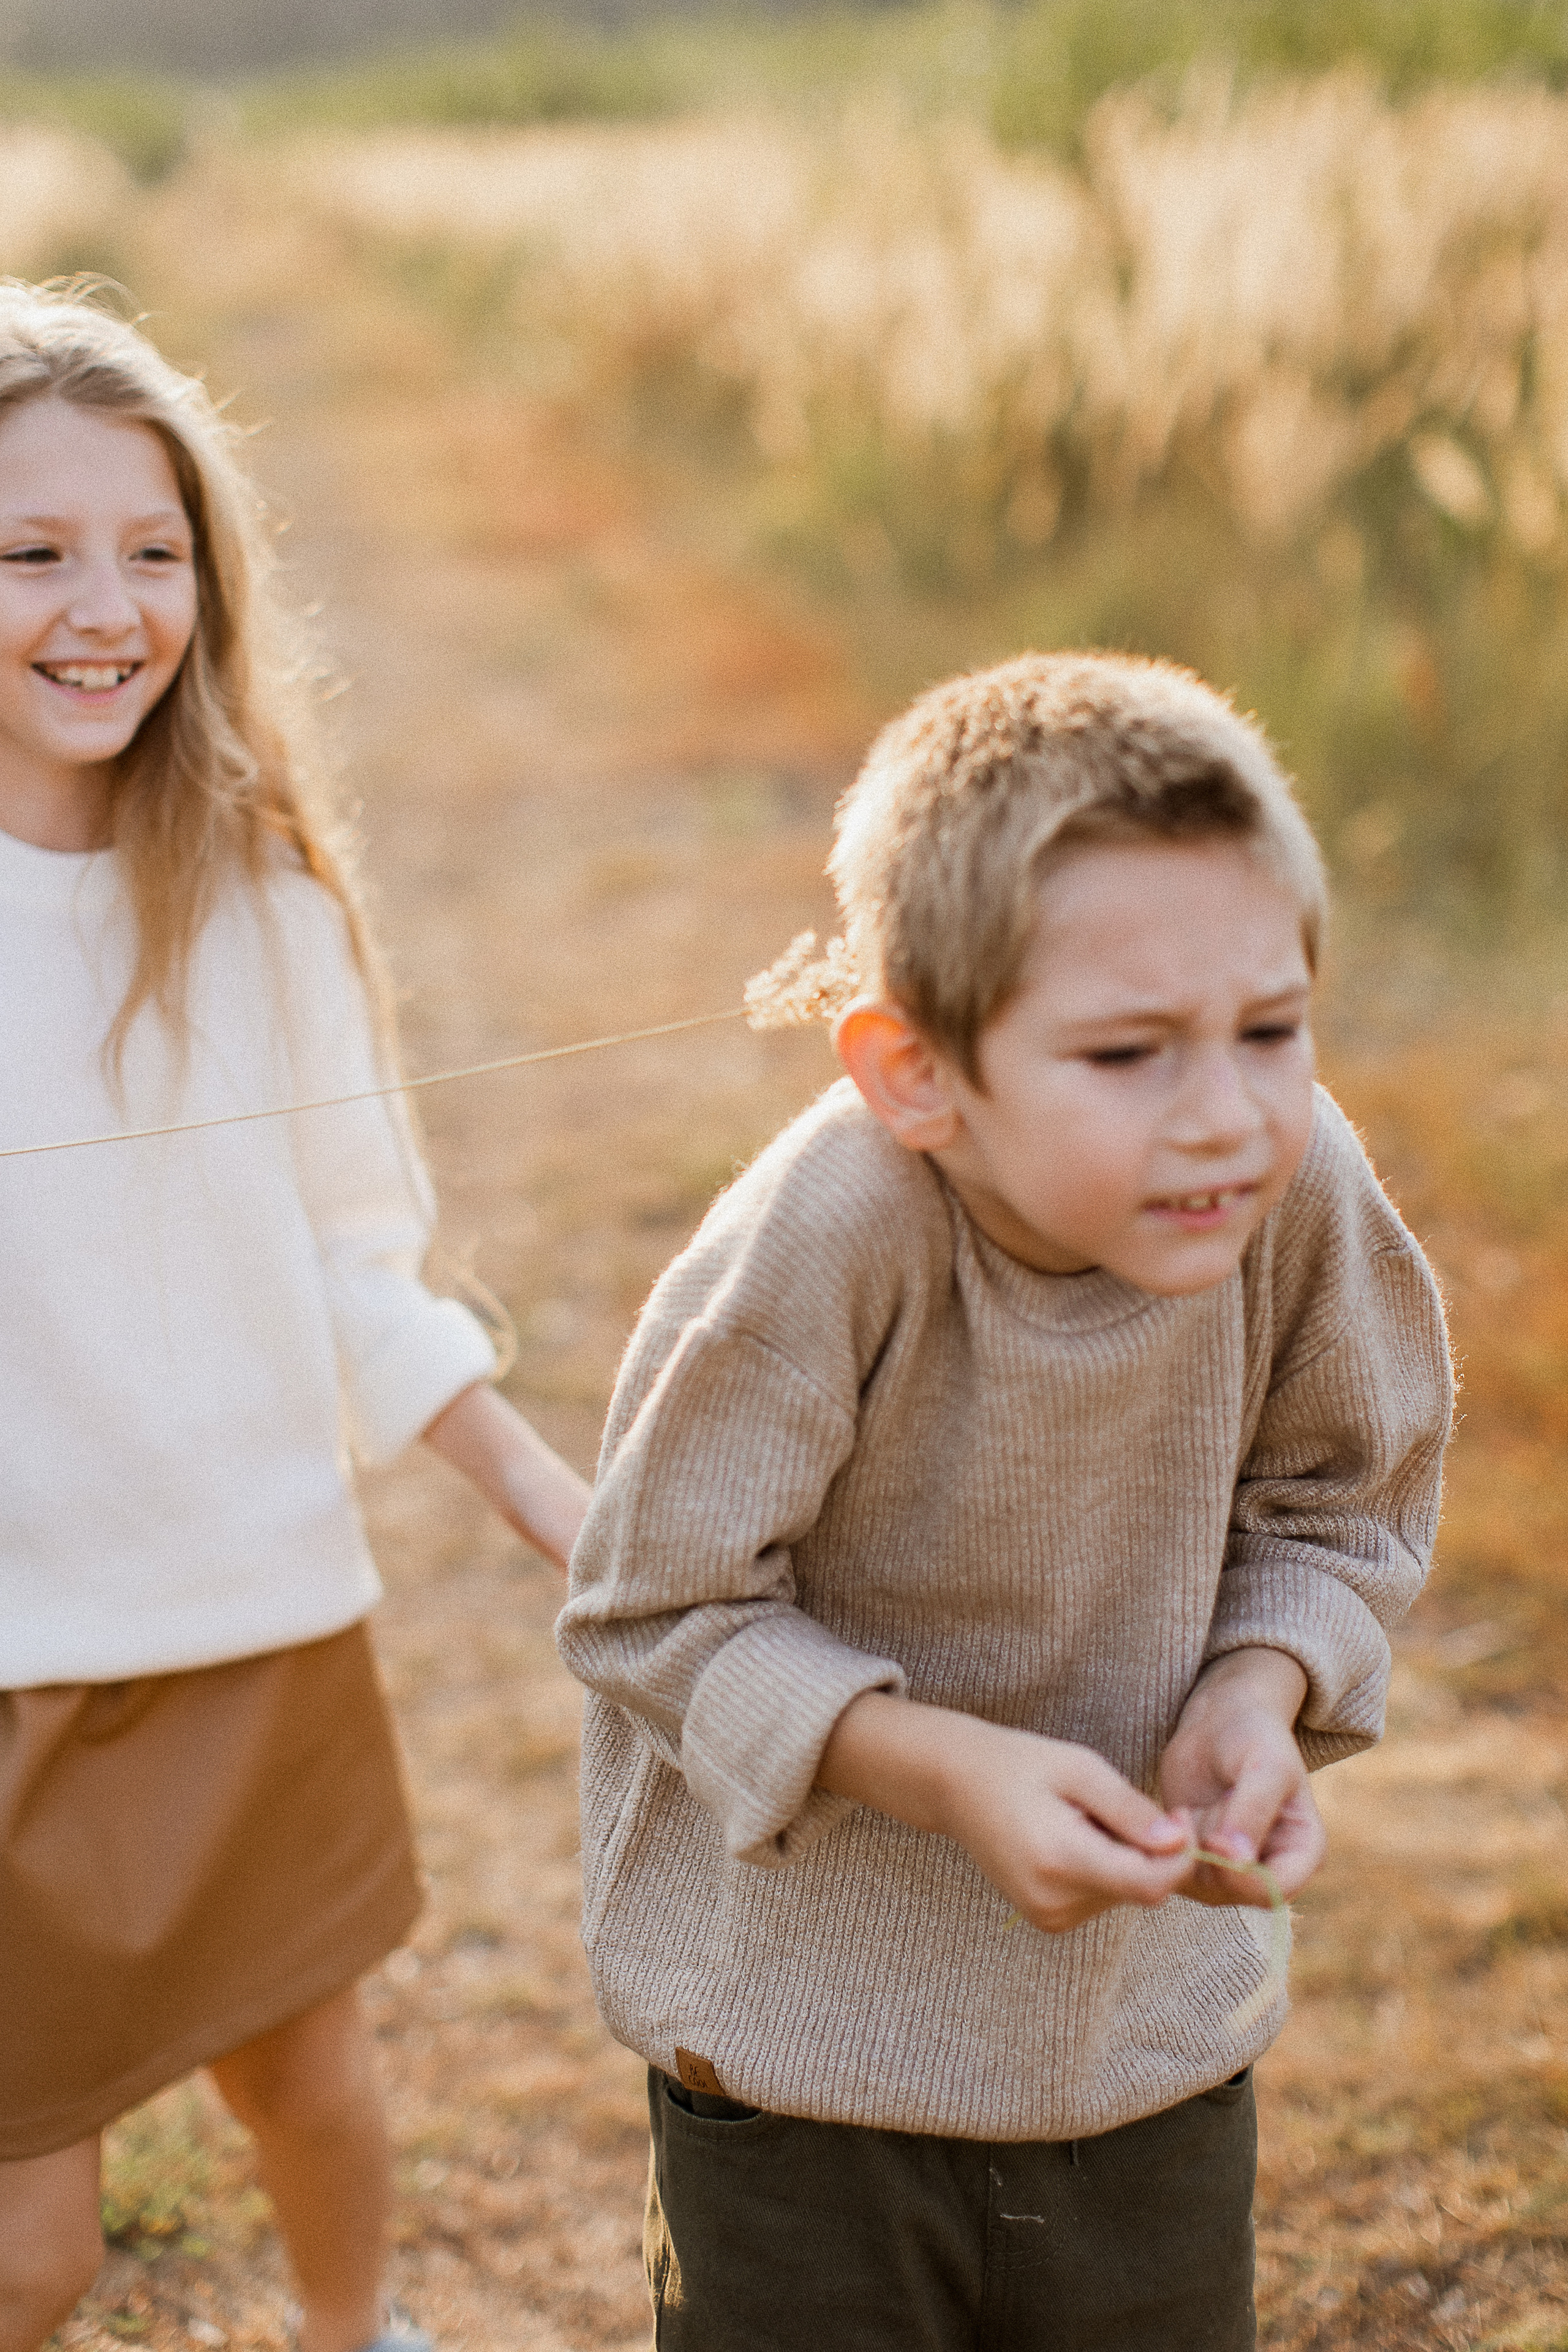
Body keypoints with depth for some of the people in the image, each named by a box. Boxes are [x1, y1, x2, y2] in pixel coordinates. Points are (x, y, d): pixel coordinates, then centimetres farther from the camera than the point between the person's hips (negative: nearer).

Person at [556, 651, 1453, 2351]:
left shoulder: (1299, 1183, -19)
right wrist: (940, 1766, -29)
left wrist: (1261, 1689, -18)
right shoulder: (819, 1241, -30)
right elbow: (655, 1611, -18)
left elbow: (1337, 1505, 0)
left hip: (1155, 2025, 4)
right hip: (809, 2034, -4)